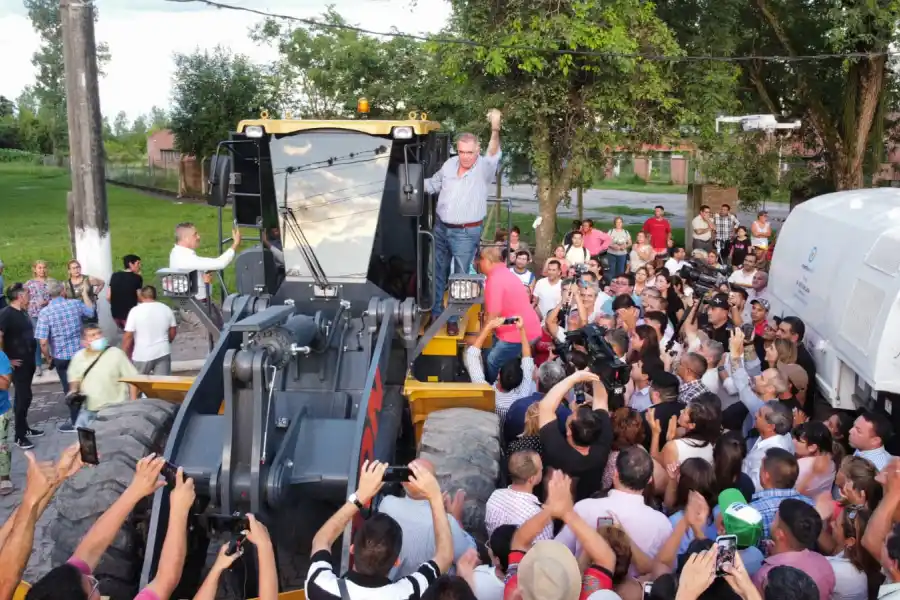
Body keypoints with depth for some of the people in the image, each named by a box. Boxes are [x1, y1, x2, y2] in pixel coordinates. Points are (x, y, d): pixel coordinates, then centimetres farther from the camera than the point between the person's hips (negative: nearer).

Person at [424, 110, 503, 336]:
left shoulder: (484, 168, -14)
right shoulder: (449, 164, 4)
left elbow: (494, 155, -36)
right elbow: (433, 184, 18)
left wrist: (495, 129, -52)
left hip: (466, 233, -5)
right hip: (441, 228, 5)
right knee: (438, 272, 15)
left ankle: (453, 318, 18)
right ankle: (436, 312, 29)